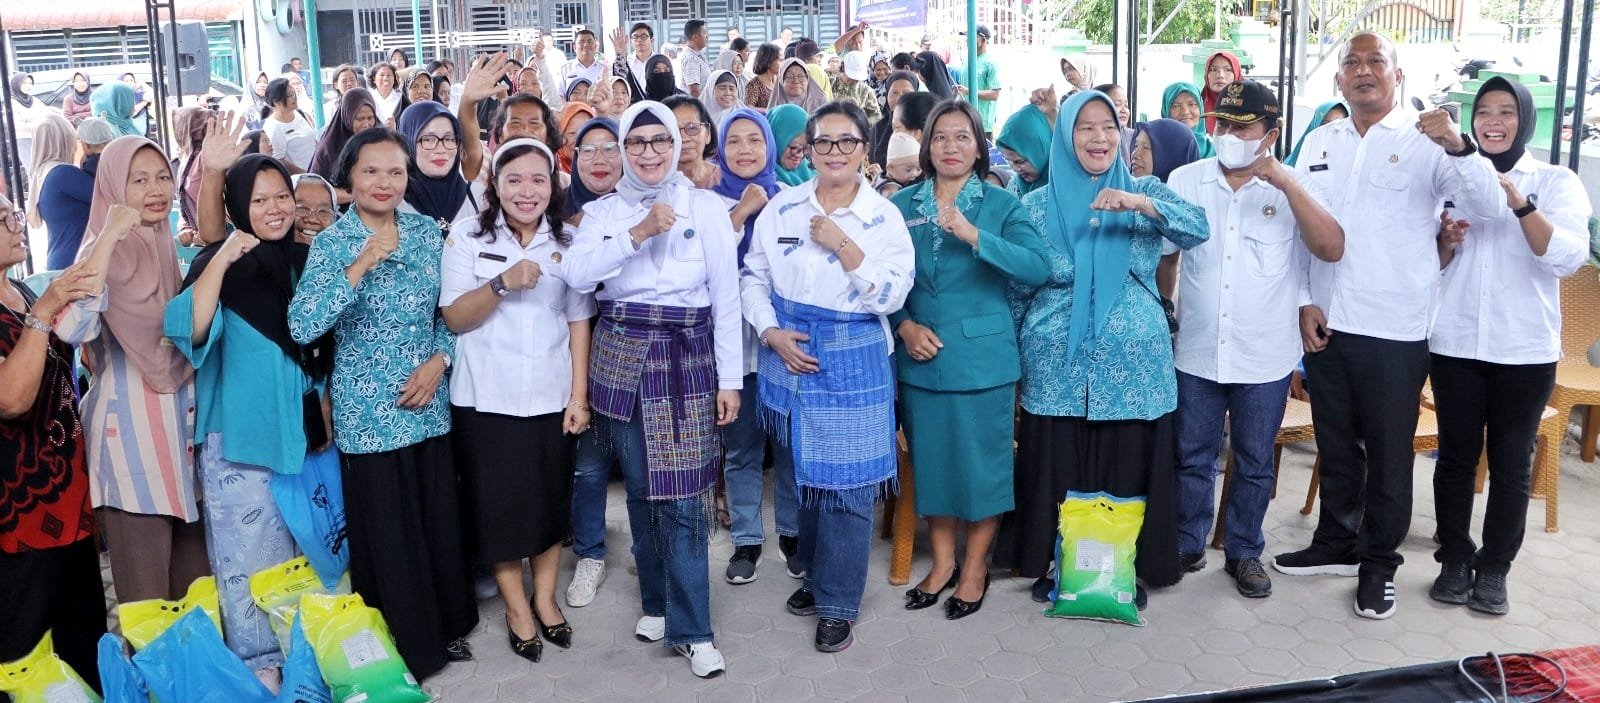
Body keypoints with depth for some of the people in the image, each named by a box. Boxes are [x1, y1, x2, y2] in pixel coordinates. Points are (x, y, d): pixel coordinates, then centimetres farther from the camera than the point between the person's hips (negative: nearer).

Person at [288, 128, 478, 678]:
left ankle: (444, 628, 31)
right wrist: (360, 267, -26)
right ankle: (402, 649, 22)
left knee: (440, 522, 11)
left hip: (428, 403, 4)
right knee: (387, 533, 5)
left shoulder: (426, 231, 4)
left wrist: (438, 360, -7)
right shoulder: (331, 242, -8)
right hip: (368, 413, -4)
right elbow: (301, 327, -21)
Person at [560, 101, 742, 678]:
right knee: (641, 489, 11)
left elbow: (726, 296, -1)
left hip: (686, 360, -2)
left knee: (683, 497, -5)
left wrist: (730, 379, -4)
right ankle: (658, 602, 28)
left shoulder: (705, 207, 1)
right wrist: (637, 234, -21)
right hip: (620, 357, 2)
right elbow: (577, 275, -12)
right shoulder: (603, 211, 6)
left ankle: (690, 629, 5)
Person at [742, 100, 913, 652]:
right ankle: (814, 572, 36)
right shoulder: (781, 208, 4)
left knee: (846, 483, -1)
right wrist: (772, 333, -9)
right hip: (788, 358, 3)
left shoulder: (884, 217, -3)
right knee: (798, 473, 15)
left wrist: (843, 245, -18)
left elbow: (892, 296, -11)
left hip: (854, 364, -3)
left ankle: (838, 603, 13)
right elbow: (754, 278, 6)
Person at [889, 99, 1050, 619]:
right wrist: (904, 325, -10)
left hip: (982, 355, -2)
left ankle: (975, 565, 24)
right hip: (920, 356, 3)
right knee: (930, 458, 12)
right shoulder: (903, 205, 5)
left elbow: (1038, 266, -18)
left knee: (982, 459, 6)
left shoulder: (1001, 205, -3)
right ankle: (943, 561, 30)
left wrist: (974, 236, -27)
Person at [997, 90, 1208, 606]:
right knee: (1057, 471, 6)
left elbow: (1197, 229, -13)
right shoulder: (1038, 204, 5)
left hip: (1134, 363, 0)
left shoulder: (1144, 191, 5)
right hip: (1059, 366, 0)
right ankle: (1056, 564, 23)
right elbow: (1017, 286, 9)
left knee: (1128, 471, 6)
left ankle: (1126, 569, 23)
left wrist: (1140, 204, -29)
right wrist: (1014, 351, 7)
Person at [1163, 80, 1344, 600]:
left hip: (1265, 358, -1)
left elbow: (1332, 249, -16)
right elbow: (1160, 249, 6)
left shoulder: (1290, 188, -3)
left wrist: (1287, 183, -22)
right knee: (1193, 458, 11)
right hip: (1197, 352, 1)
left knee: (1254, 464, 12)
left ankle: (1245, 553, 28)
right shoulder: (1185, 181, 0)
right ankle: (1187, 545, 28)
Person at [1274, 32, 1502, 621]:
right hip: (1325, 323, 4)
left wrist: (1459, 147, -31)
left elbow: (1489, 206, -15)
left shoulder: (1426, 141, -5)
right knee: (1335, 445, 17)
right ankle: (1335, 544, 33)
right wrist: (1304, 302, -1)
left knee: (1389, 452, 7)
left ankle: (1379, 563, 21)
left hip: (1395, 328, -4)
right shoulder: (1319, 142, 8)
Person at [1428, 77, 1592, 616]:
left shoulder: (1557, 183, 0)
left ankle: (1494, 569, 15)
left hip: (1525, 350, -2)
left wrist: (1520, 202, -27)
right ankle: (1455, 561, 18)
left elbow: (1568, 258, -16)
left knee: (1510, 463, 4)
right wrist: (1446, 241, -11)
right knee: (1456, 456, 6)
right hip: (1454, 344, 2)